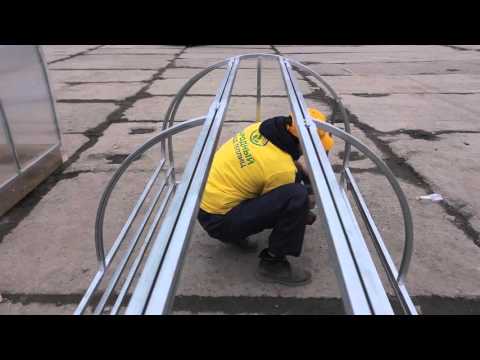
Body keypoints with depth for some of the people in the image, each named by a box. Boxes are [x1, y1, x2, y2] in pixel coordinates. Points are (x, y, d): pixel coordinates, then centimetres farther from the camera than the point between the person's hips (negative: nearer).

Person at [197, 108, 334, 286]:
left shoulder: (261, 127, -1)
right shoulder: (282, 169, -23)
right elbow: (283, 203, -3)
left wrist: (305, 173, 21)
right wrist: (303, 214, 13)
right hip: (218, 219, -9)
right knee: (297, 197, -24)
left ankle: (234, 234, 20)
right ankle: (272, 263, -5)